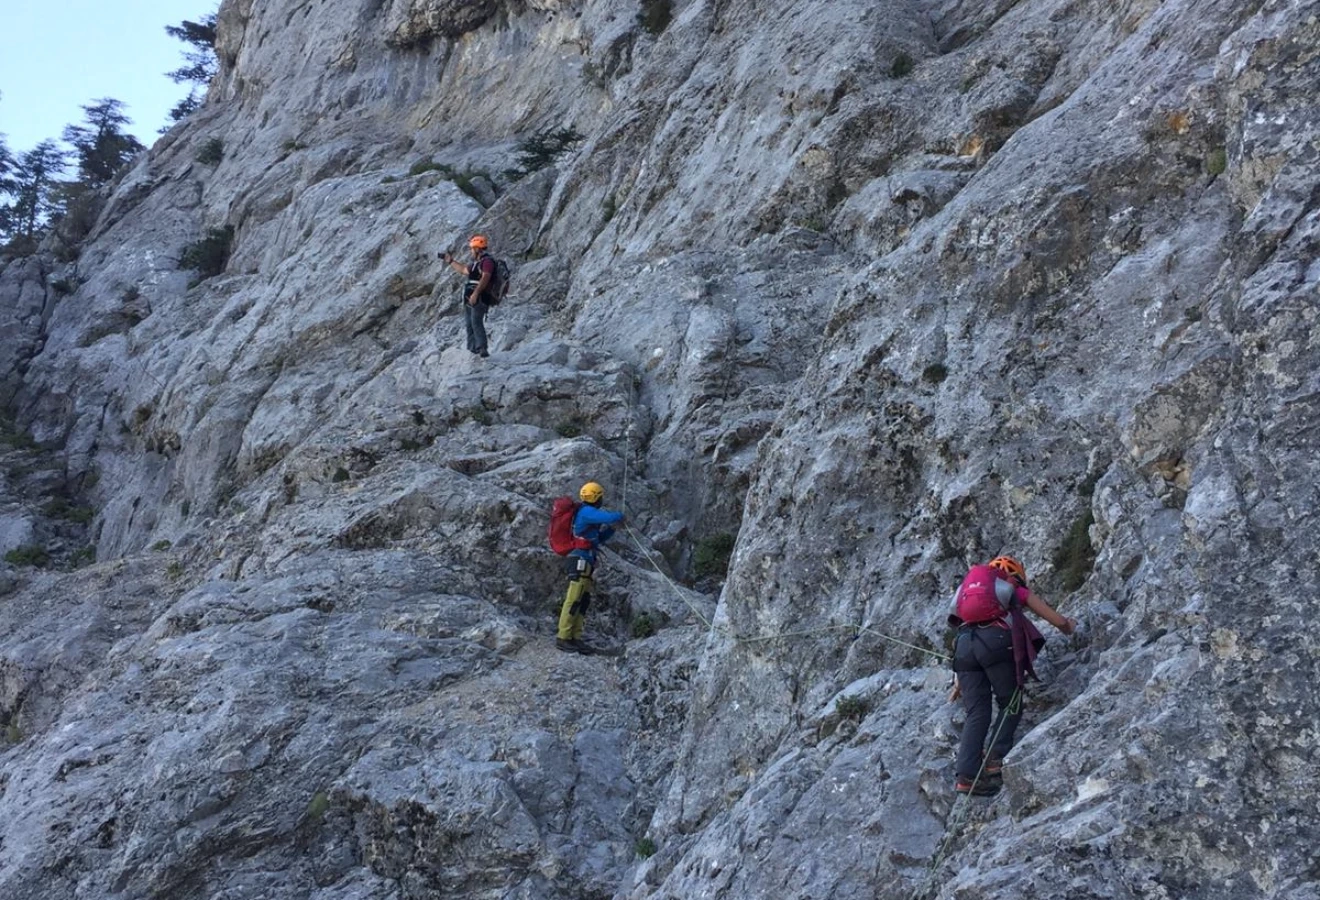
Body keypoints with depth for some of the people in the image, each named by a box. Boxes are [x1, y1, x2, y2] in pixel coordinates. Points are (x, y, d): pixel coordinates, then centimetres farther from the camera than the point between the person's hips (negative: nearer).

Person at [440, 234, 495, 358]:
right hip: (470, 298, 10)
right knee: (469, 324, 9)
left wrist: (475, 293, -33)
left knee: (476, 322, -22)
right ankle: (472, 349, 13)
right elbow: (464, 269, 39)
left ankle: (482, 349, -31)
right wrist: (450, 261, 42)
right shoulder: (476, 263, 23)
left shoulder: (487, 261, -10)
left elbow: (485, 278, -24)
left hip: (480, 298, -10)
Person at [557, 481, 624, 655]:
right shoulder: (587, 512, -10)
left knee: (583, 602, 8)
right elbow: (610, 517, -23)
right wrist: (619, 516, -1)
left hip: (584, 563, 10)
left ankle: (575, 638, 9)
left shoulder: (587, 513, 21)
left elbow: (597, 540, 27)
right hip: (580, 562, -10)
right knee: (573, 600, -10)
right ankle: (563, 638, -9)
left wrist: (611, 529, 15)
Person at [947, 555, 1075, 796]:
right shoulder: (1017, 591, 26)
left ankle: (967, 776, -11)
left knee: (976, 713, 2)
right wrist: (1070, 628, 49)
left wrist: (960, 680, 35)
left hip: (965, 642, 4)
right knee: (1010, 706, 9)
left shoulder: (970, 588, 37)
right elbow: (1059, 621, 25)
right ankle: (996, 759, -7)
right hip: (996, 640, -4)